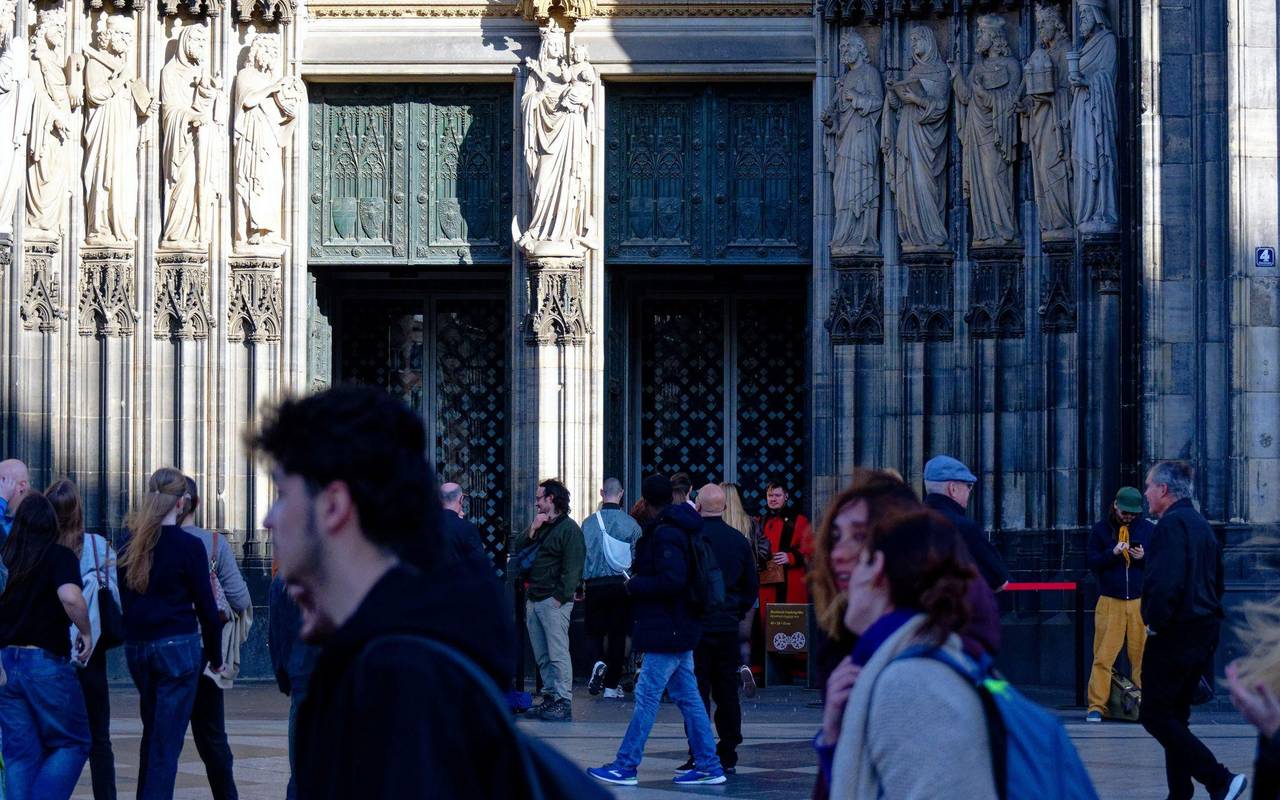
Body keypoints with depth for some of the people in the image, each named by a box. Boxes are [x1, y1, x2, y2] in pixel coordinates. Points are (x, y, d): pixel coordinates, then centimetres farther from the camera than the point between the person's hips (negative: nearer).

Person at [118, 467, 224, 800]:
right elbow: (206, 607, -6)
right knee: (168, 739, -3)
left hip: (136, 646, 5)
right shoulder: (189, 546, -10)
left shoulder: (129, 544, 4)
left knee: (152, 731, 19)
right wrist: (214, 656, 4)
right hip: (178, 647, -5)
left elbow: (121, 598, 11)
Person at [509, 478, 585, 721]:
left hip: (554, 601, -8)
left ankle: (564, 703, -10)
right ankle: (550, 697, 14)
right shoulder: (540, 526, 20)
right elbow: (516, 550, 16)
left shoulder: (569, 528, -6)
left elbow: (571, 569, -13)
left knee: (558, 653, -10)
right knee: (542, 656, 9)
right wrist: (531, 531, 1)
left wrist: (559, 598, -18)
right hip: (533, 600, 8)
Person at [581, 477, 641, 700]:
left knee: (594, 631, 12)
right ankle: (611, 685, 8)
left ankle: (597, 662, -18)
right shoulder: (631, 524, -4)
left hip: (594, 584, 0)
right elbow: (637, 558, 0)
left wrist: (580, 585, 11)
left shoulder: (589, 522, -4)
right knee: (617, 634, 7)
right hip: (621, 585, 0)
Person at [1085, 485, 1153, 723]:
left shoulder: (1149, 530, 9)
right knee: (1103, 656, -6)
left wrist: (1144, 557, -10)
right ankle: (1096, 707, -5)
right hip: (1110, 602, -1)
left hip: (1140, 602, 1)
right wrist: (1112, 553, -14)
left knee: (1142, 655, 0)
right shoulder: (1100, 530, 7)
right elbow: (1092, 563, 3)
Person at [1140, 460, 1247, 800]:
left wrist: (1155, 622, -15)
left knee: (1154, 714, -6)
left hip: (1174, 634, -10)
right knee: (1175, 715, 15)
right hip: (1203, 633, 10)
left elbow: (1164, 582, -26)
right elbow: (1216, 582, 23)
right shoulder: (1201, 525, 15)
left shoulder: (1171, 524, -15)